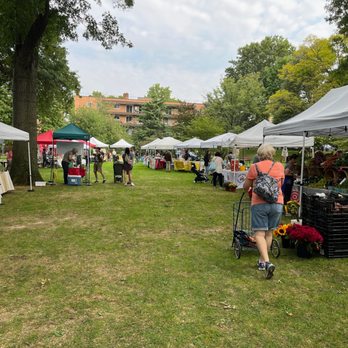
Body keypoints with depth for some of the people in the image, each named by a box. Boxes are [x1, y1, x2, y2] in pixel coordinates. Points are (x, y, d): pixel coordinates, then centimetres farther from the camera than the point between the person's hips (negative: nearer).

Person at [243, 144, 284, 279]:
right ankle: (262, 261, 25)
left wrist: (249, 188, 30)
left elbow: (246, 186, 8)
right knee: (269, 233, 15)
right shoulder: (280, 166, 7)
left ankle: (267, 262, -17)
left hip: (259, 203, -3)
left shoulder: (255, 167, -1)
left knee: (259, 234, -1)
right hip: (277, 203, 4)